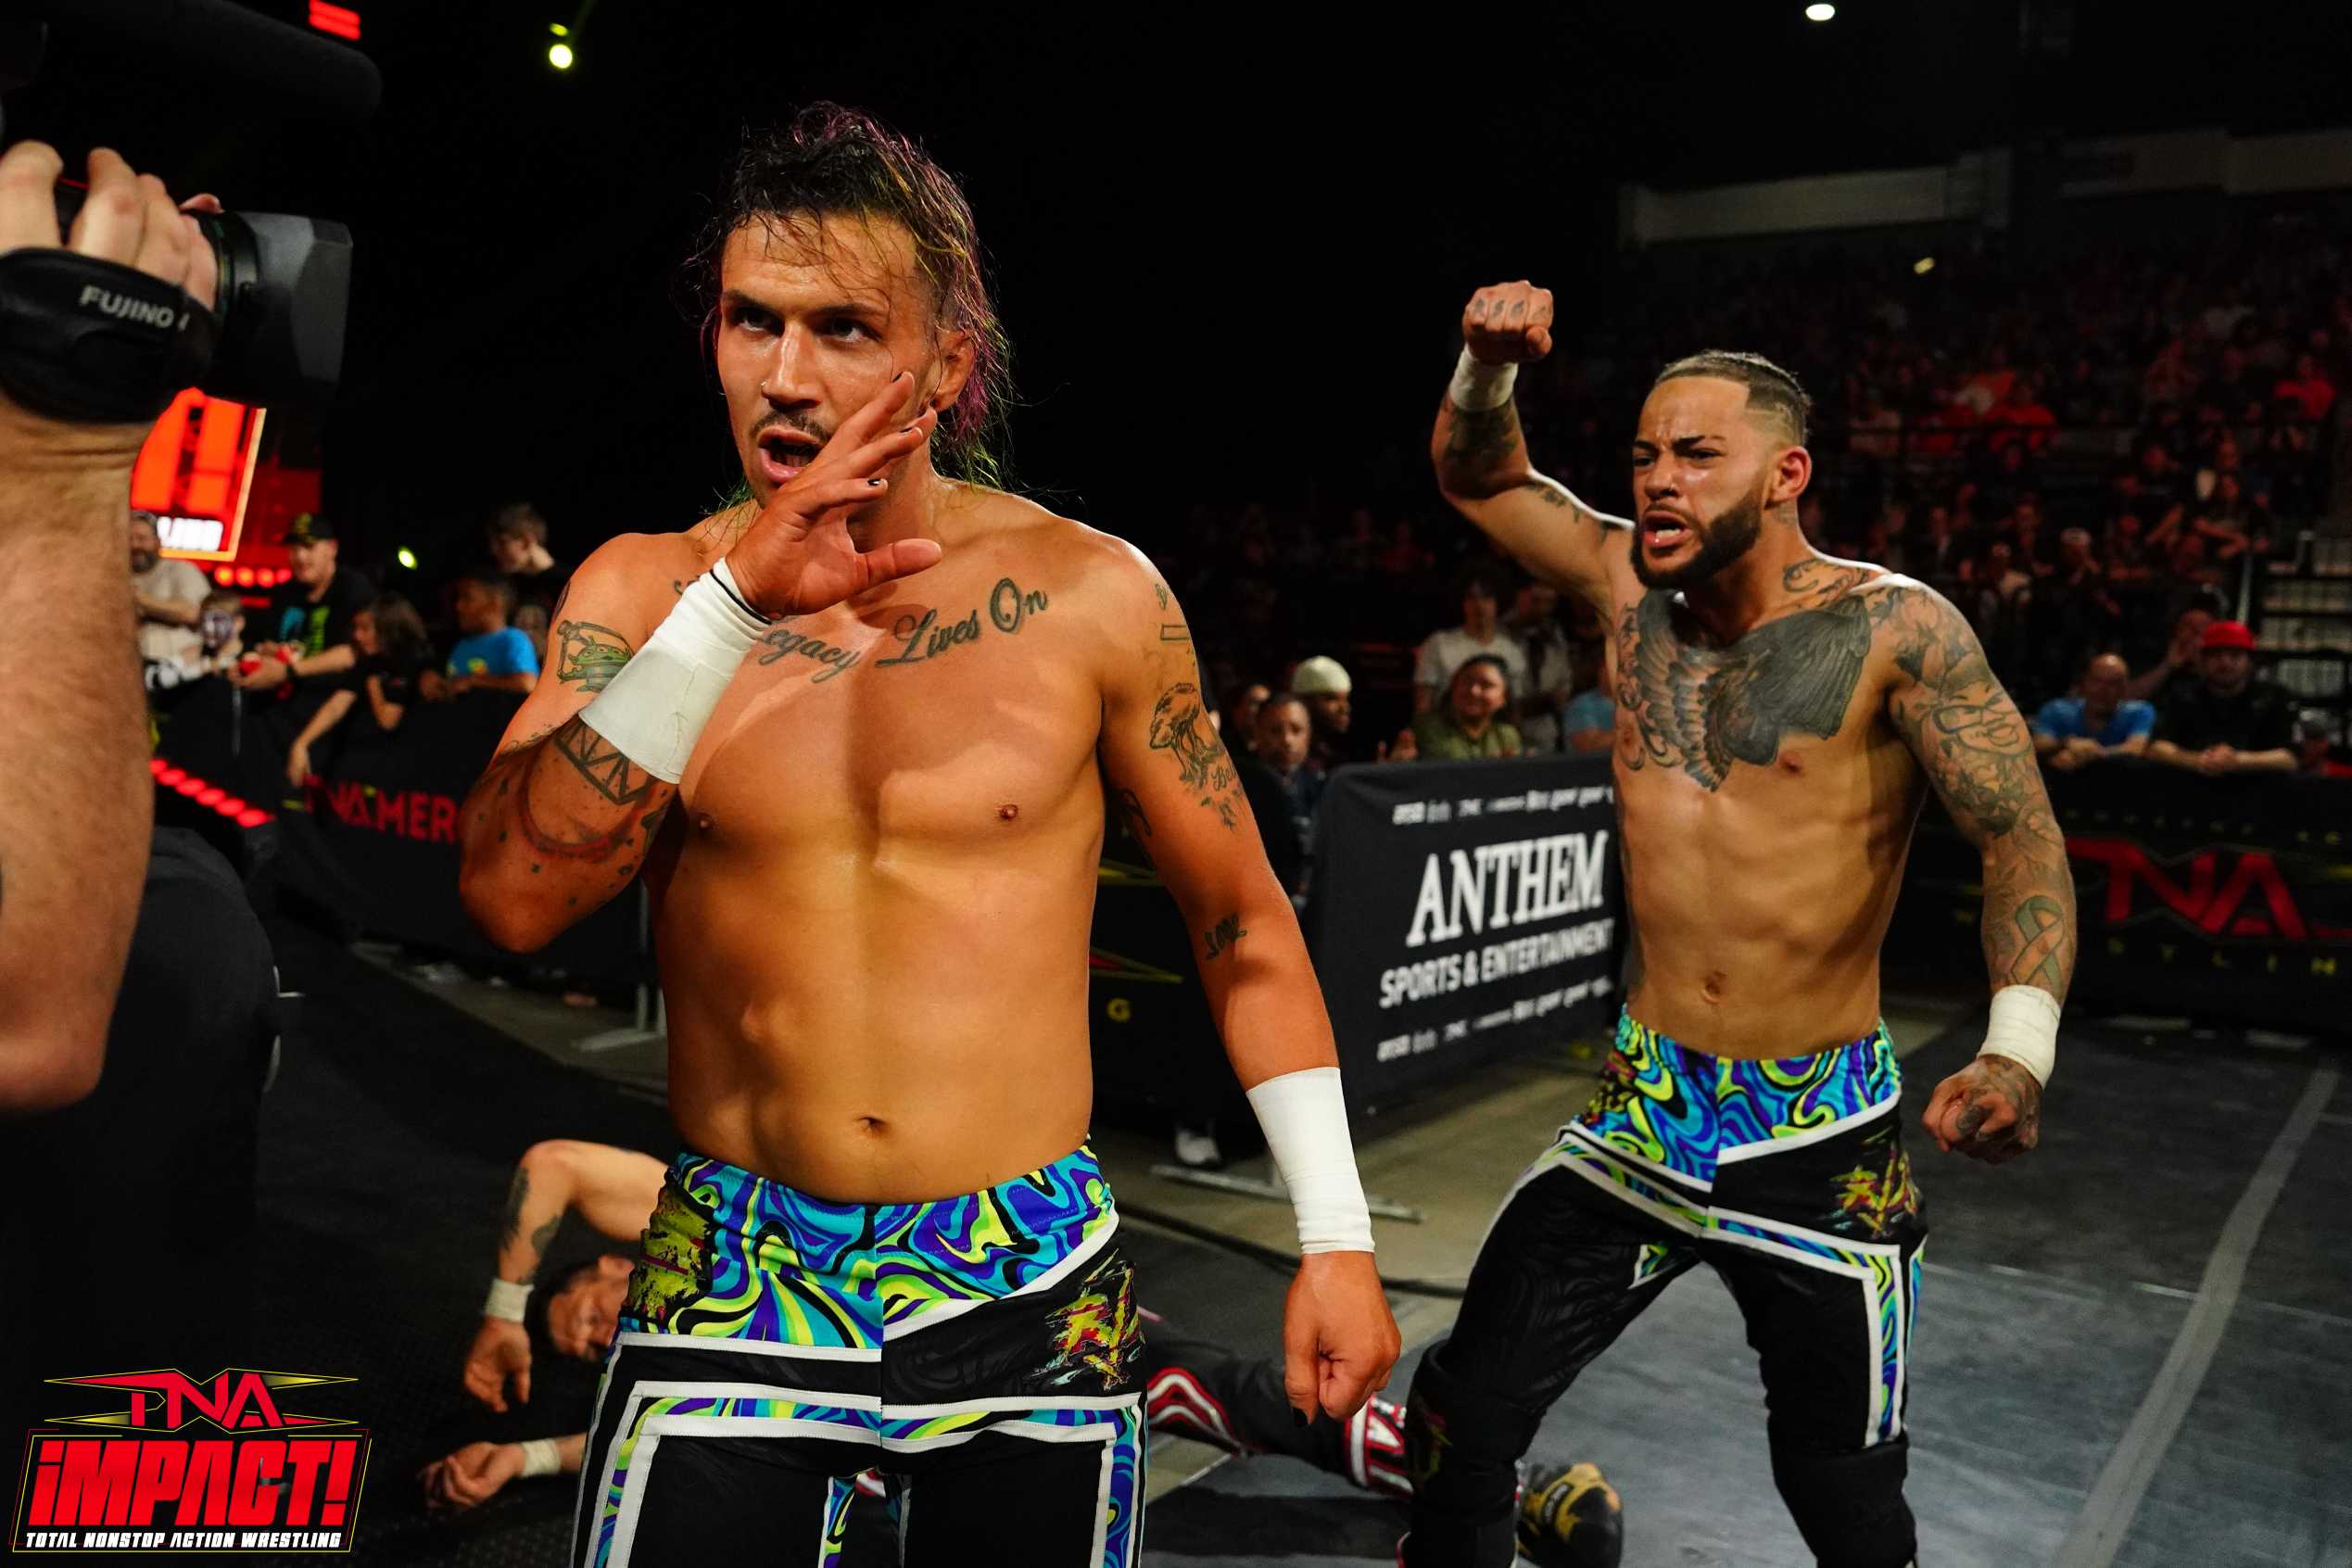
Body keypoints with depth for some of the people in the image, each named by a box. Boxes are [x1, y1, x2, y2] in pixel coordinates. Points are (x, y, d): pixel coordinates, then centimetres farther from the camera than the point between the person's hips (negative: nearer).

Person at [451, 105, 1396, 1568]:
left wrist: (1337, 1237, 0)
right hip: (728, 1287, 1)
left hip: (1033, 1294, 0)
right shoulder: (645, 590, -3)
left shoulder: (1088, 593, -6)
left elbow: (1243, 916, 2)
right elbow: (514, 896, -16)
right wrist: (734, 606, -25)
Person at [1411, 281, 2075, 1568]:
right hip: (1641, 1111, 3)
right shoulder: (1631, 585, 2)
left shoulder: (1894, 628, -10)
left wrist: (2018, 1051, -27)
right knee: (1459, 1417, 0)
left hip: (1823, 1134, -3)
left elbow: (2023, 839, -12)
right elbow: (1478, 476, 14)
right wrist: (1487, 366, -7)